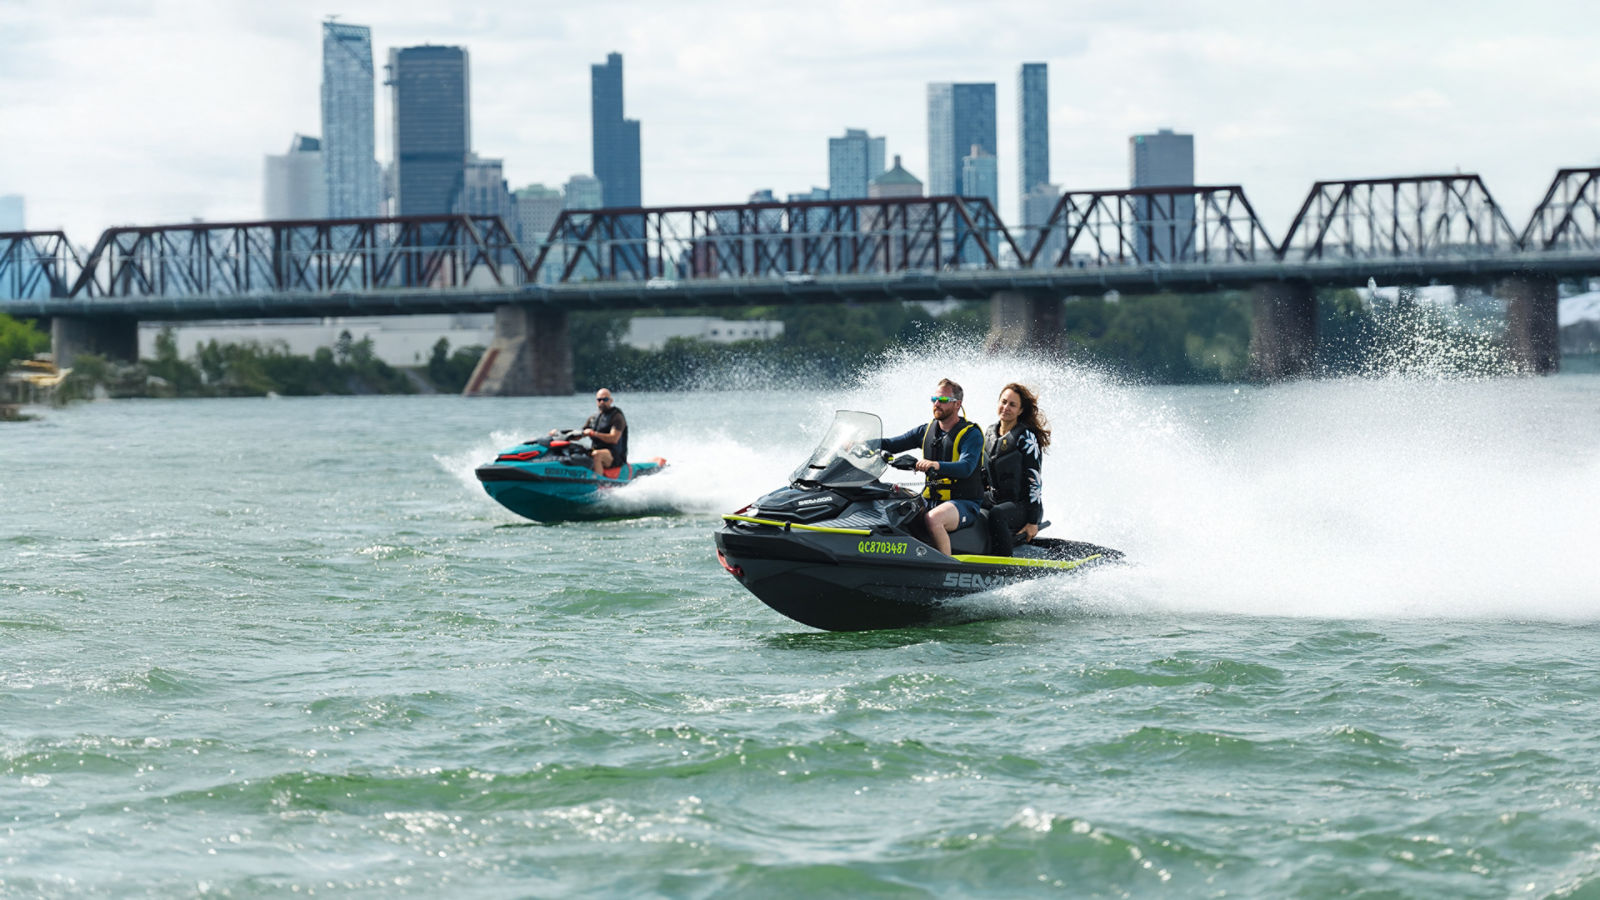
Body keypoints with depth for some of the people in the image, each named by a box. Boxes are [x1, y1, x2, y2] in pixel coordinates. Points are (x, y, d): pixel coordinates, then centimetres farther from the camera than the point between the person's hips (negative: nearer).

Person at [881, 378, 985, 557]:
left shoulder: (971, 434, -7)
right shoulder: (926, 430, 13)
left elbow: (966, 468, -23)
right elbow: (893, 445, 11)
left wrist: (936, 465, -42)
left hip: (964, 503, -7)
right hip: (931, 500, 7)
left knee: (932, 519, -37)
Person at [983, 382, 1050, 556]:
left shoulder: (1025, 436, -9)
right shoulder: (990, 433, 12)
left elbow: (1034, 479, -14)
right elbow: (984, 471, 22)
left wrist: (1033, 521, -18)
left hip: (1022, 506, -7)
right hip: (997, 501, 7)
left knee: (997, 515, -36)